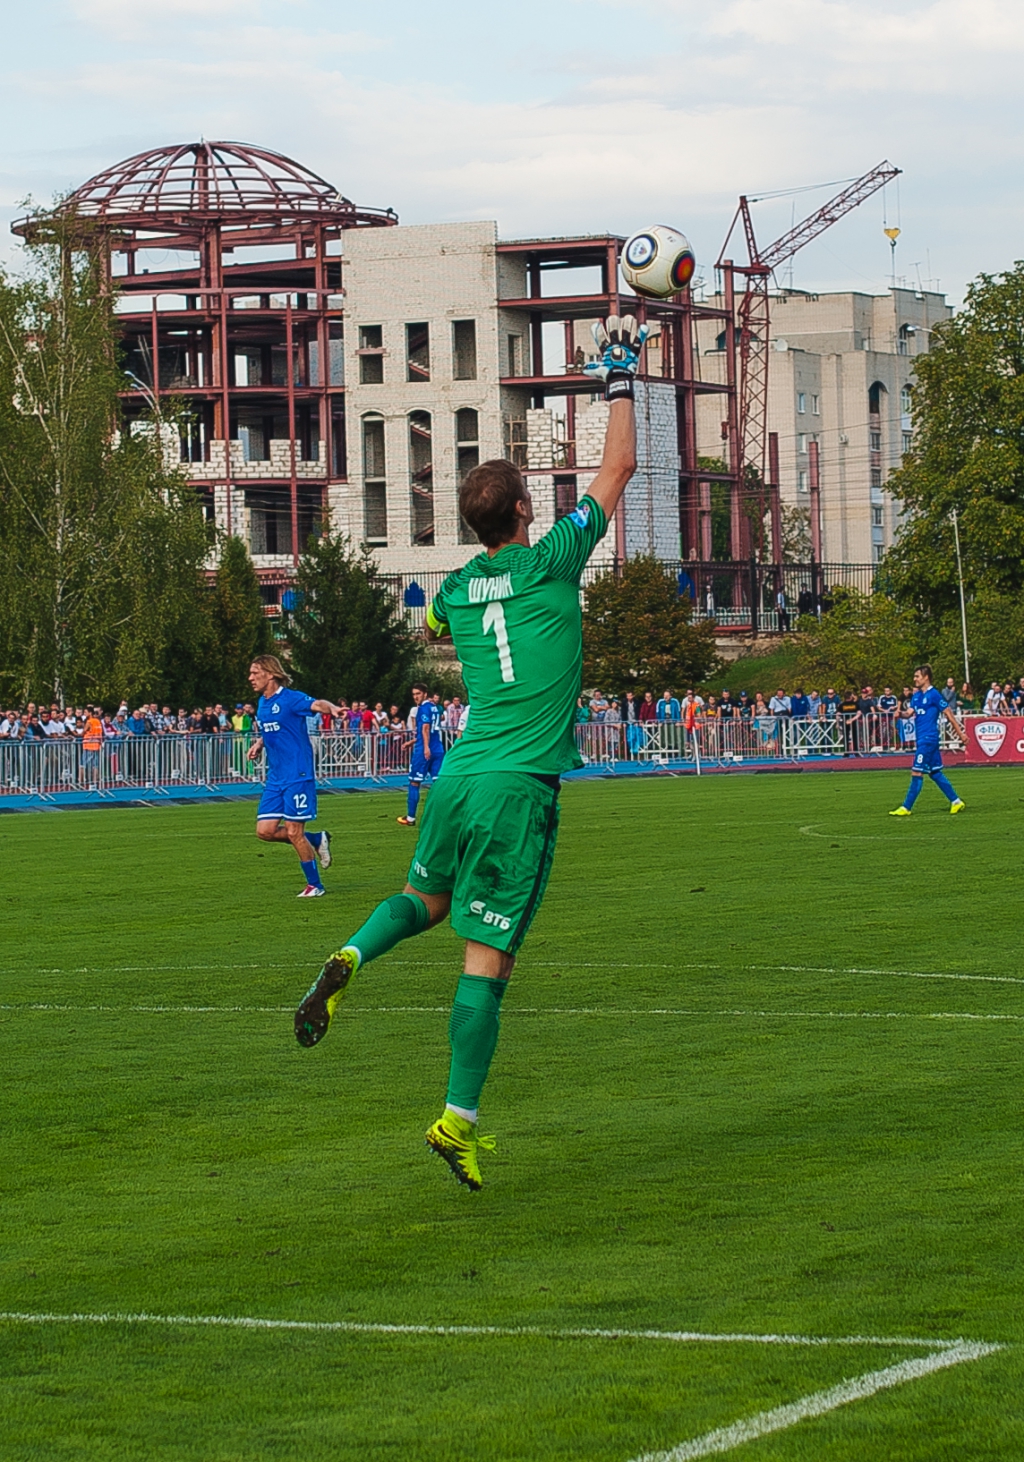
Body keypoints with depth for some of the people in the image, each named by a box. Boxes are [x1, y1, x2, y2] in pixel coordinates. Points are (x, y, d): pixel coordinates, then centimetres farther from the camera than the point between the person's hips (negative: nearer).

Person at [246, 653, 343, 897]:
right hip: (275, 778, 8)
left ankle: (314, 885, 9)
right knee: (265, 831, 1)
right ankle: (316, 840, 21)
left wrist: (332, 708, -54)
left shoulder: (290, 699, -13)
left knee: (294, 832, -6)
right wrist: (258, 744, 10)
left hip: (297, 776, -8)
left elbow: (316, 704, -32)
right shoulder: (262, 704, 12)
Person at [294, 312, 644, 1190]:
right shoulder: (550, 562, -5)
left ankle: (349, 960, -2)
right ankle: (460, 1119, -5)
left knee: (428, 899, 28)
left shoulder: (456, 588, 10)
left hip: (459, 776, 5)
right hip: (522, 787, -5)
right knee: (489, 954, -4)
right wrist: (619, 379, 12)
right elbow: (619, 468, 2)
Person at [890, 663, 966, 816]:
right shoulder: (916, 696, 13)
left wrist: (960, 733, -5)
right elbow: (910, 712, 7)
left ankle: (906, 808, -4)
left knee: (917, 772, -7)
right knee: (935, 772, 13)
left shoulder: (934, 695, -11)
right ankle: (956, 802, 20)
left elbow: (948, 713, -8)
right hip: (922, 739, 9)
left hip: (928, 739, -9)